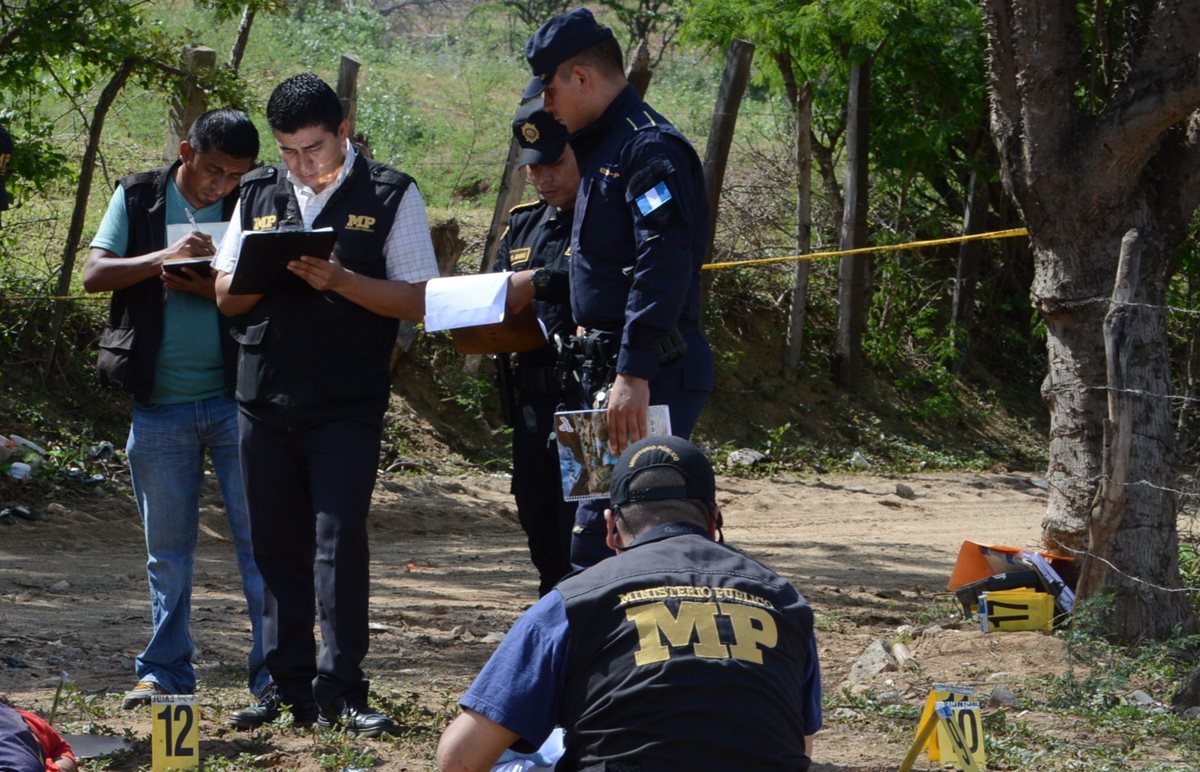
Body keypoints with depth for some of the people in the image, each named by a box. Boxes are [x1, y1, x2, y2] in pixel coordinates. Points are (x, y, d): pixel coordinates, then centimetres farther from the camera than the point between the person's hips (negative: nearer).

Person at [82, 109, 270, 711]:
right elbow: (94, 274, -4)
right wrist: (164, 257, -19)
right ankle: (166, 671, 18)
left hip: (235, 396, -1)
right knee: (167, 547, 9)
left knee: (260, 535, -2)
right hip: (160, 403, 1)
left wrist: (214, 290, -21)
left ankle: (274, 669, 2)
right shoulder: (138, 199, 5)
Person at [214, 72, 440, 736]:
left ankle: (339, 693, -6)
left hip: (347, 406, -4)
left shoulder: (390, 195, 0)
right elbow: (226, 295, 13)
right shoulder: (258, 194, 13)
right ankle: (290, 686, 14)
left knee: (339, 543, -9)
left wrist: (341, 280, -19)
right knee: (277, 547, 7)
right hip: (263, 400, 4)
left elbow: (418, 300, -5)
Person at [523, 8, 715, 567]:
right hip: (614, 372, 11)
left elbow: (664, 270, -24)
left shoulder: (649, 148, -14)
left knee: (598, 541, -13)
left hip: (651, 379, -11)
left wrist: (635, 375, -29)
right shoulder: (602, 147, 19)